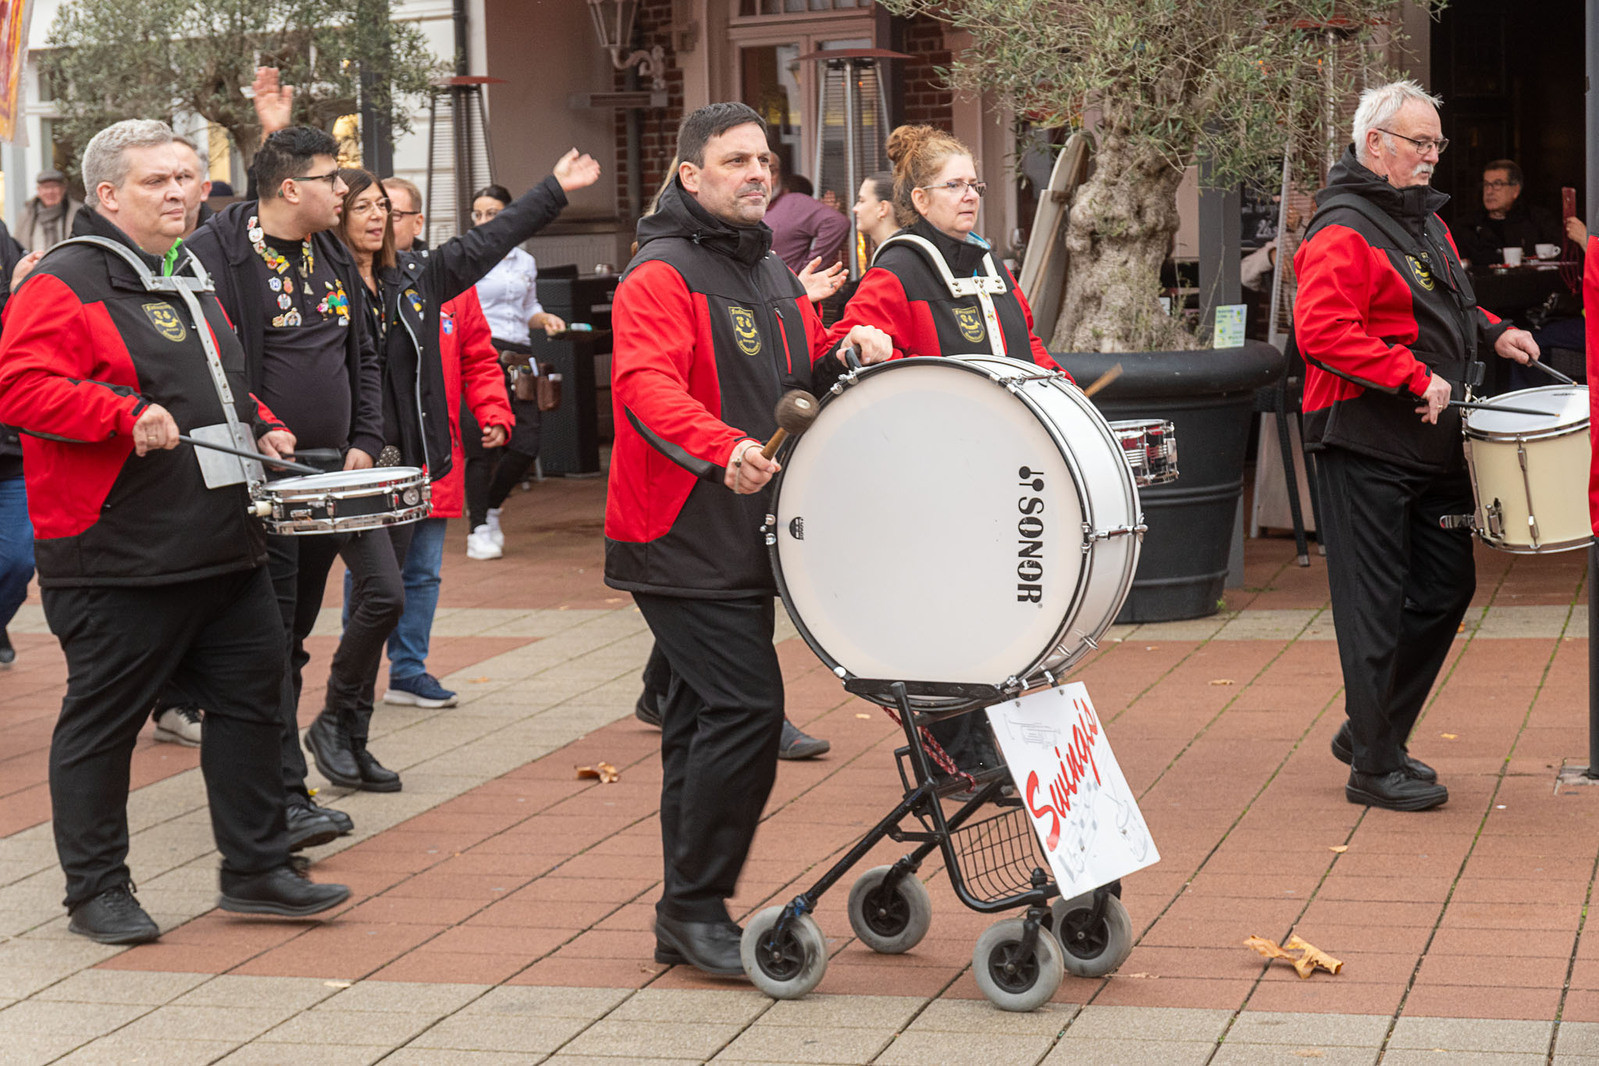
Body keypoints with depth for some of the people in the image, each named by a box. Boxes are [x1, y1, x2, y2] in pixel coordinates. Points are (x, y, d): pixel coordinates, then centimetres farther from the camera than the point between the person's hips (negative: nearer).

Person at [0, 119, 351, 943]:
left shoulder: (192, 280, 19)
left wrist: (260, 428, 14)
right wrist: (126, 417, -26)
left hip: (224, 548, 8)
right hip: (119, 558, -8)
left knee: (249, 697, 11)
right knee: (102, 720, 2)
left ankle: (255, 870, 22)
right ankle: (96, 891, 13)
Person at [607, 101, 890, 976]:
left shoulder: (770, 273, 17)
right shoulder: (661, 274, -12)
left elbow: (804, 374, 26)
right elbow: (644, 385, -28)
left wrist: (849, 348, 4)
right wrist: (722, 448, -44)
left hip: (744, 536, 9)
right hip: (682, 539, -9)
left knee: (705, 718, 13)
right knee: (746, 707, -15)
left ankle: (688, 921, 21)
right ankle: (694, 910, -4)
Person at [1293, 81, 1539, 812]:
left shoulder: (1425, 218, 16)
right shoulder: (1344, 231, -14)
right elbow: (1321, 332, -25)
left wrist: (1491, 333, 13)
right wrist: (1415, 378, -25)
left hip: (1432, 444, 9)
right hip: (1365, 445, -9)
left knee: (1446, 587, 13)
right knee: (1376, 604, -3)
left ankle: (1372, 731, 26)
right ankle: (1373, 767, 7)